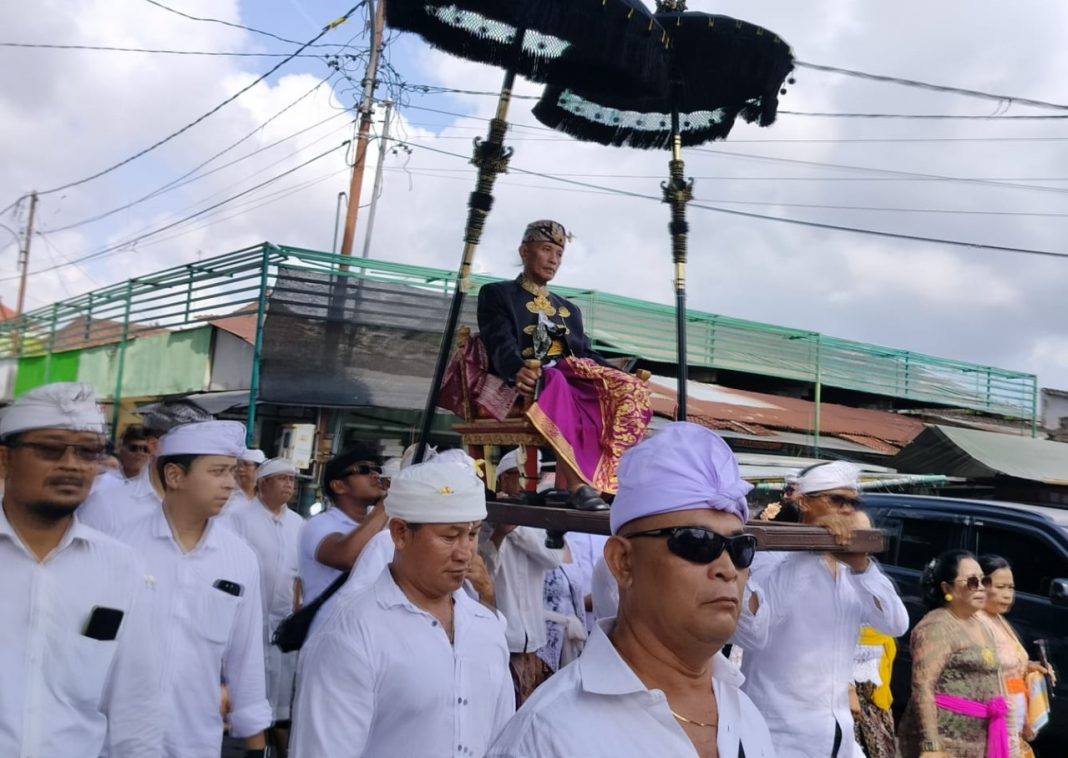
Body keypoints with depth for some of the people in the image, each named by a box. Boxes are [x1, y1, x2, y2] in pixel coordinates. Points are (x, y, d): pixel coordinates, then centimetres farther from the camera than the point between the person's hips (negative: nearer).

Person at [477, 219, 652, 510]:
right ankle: (577, 483, -48)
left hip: (575, 380, 6)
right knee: (555, 383, -41)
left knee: (632, 390, -24)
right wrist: (518, 371, -29)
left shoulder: (570, 309, 32)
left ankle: (610, 477, -36)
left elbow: (587, 355, 20)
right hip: (528, 383, -5)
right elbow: (501, 345, -5)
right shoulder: (496, 294, 13)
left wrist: (626, 379, 0)